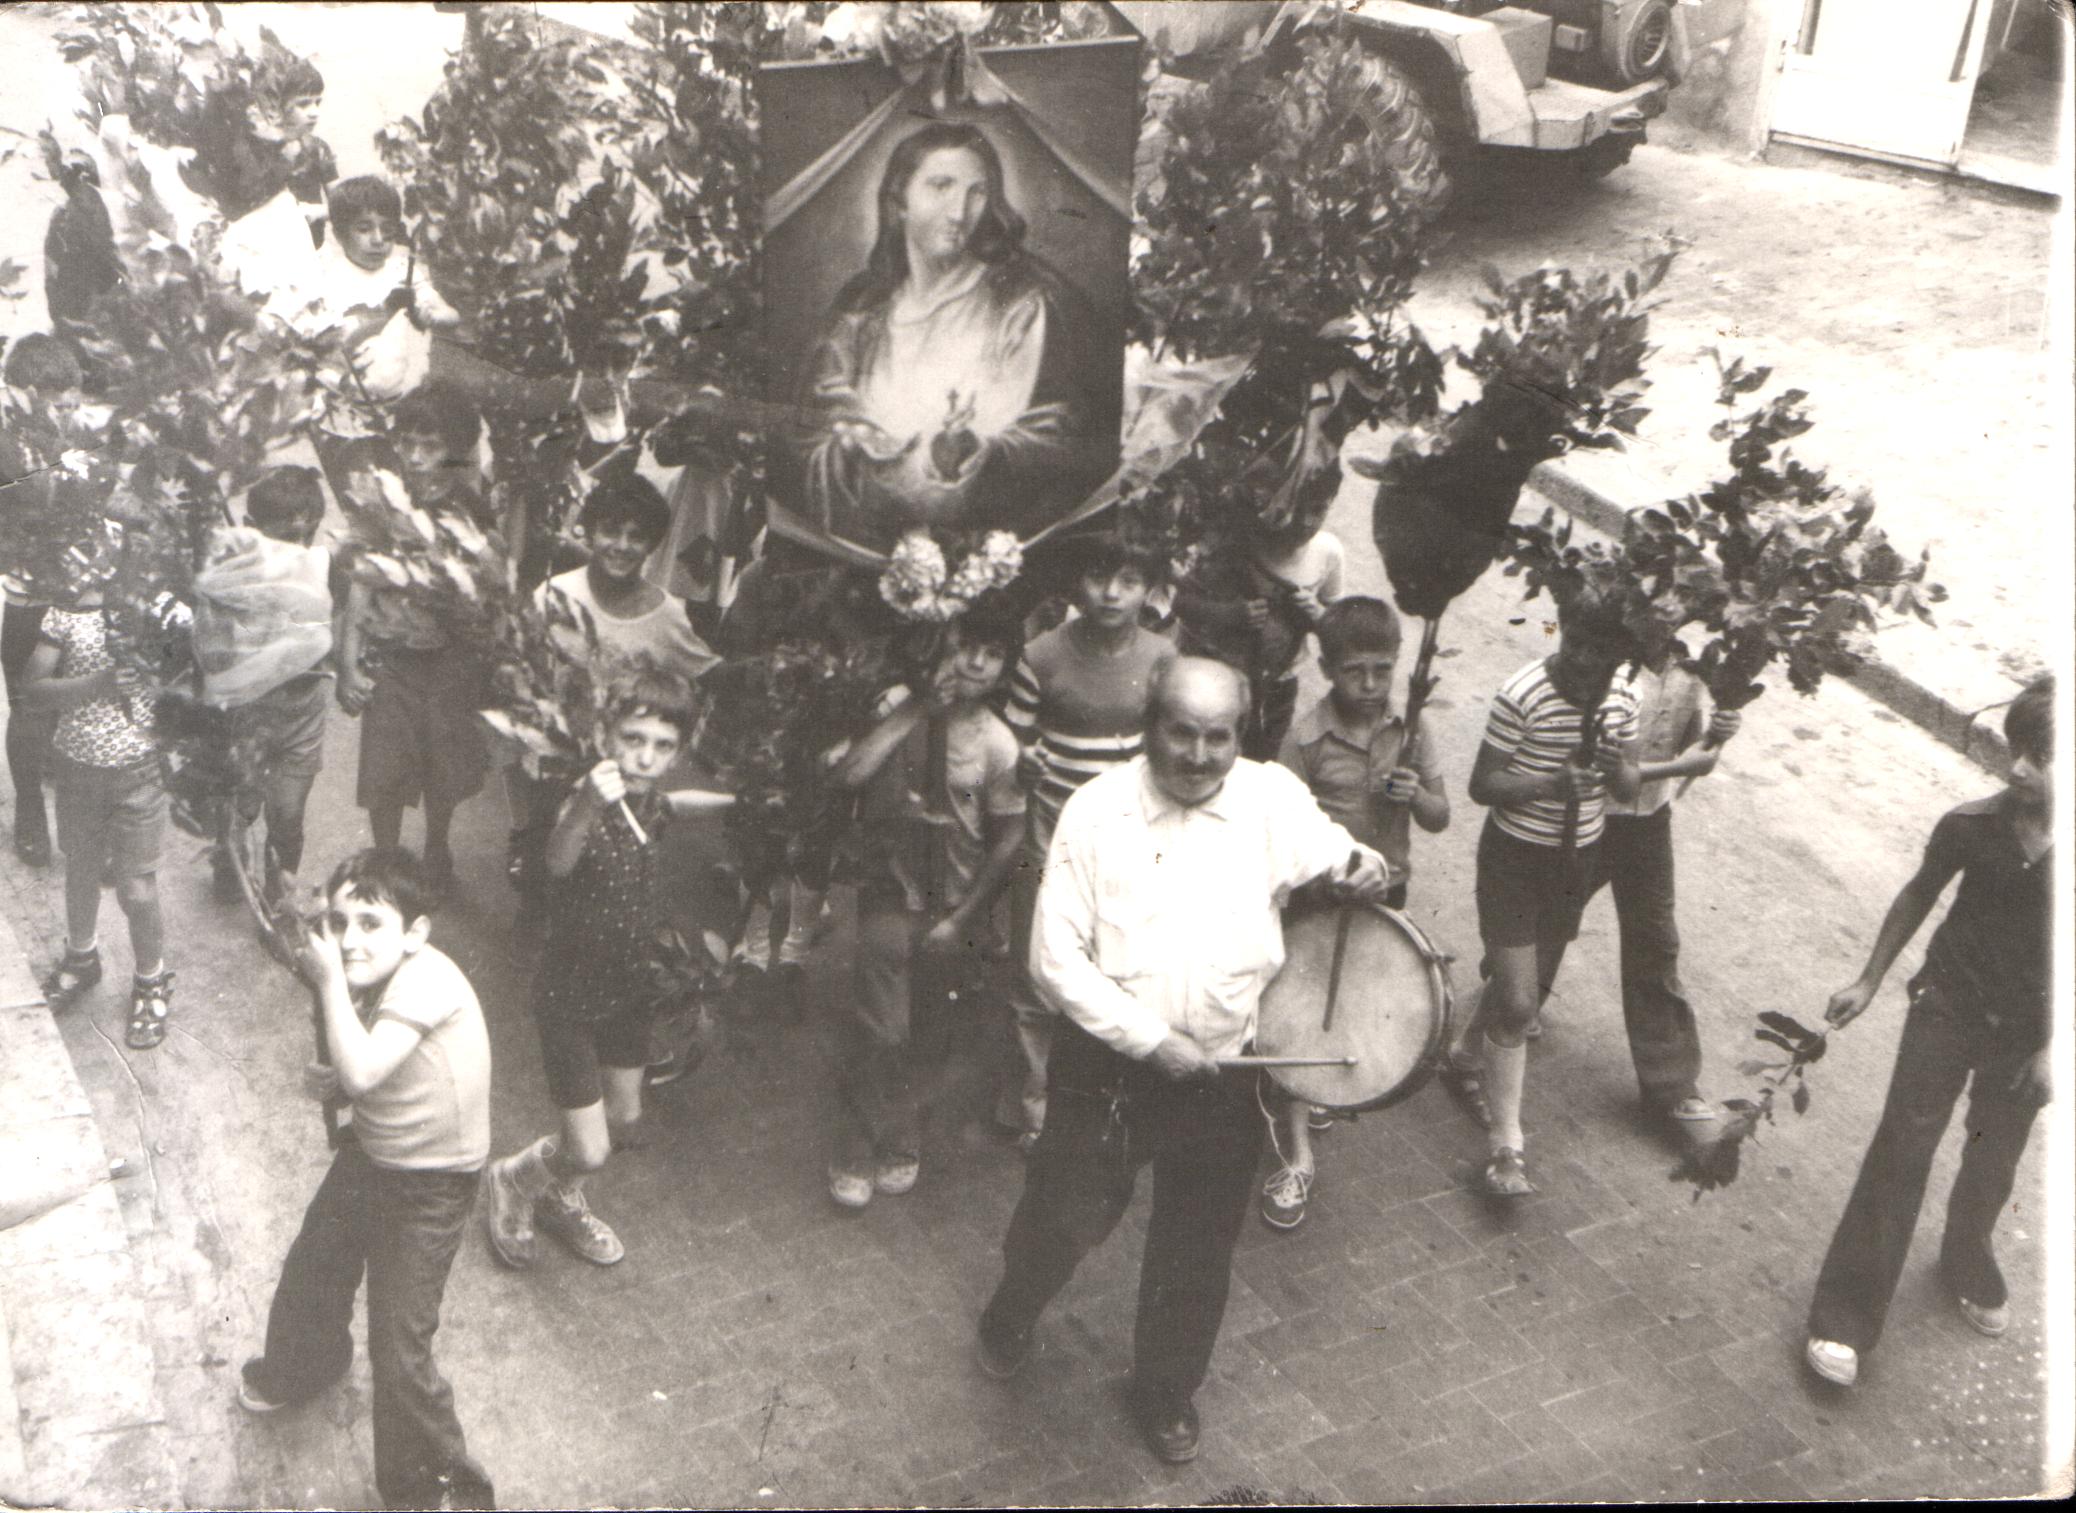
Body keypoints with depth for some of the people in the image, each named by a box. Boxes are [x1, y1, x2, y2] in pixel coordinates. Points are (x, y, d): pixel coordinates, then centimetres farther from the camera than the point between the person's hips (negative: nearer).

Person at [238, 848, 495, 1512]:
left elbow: (362, 1071, -39)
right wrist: (325, 1082, -9)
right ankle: (298, 1368, 62)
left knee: (399, 1349, -7)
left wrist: (330, 982, -31)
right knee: (311, 1269, 29)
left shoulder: (426, 979, -30)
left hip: (429, 1183, -9)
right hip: (368, 1152, 9)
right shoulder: (372, 979, -3)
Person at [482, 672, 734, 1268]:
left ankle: (560, 1197, 49)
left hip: (631, 988, 7)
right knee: (588, 1151, -5)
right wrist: (587, 808, -72)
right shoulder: (586, 805, -29)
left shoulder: (649, 806, -6)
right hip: (570, 996, -7)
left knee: (625, 1123, 19)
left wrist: (740, 801, 20)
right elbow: (558, 861, -54)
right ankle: (511, 1179, 28)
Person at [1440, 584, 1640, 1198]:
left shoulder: (1619, 698, -3)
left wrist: (1616, 765, -19)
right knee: (1518, 1002, -9)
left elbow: (1629, 790, 4)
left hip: (1576, 858, 6)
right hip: (1515, 859, -6)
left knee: (1531, 985, 20)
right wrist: (1551, 783, -32)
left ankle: (1462, 1057, 47)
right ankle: (1507, 1145, 0)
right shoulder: (1522, 695, -21)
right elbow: (1480, 786, -16)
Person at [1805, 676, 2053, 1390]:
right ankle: (1845, 1315, 5)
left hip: (2026, 1029, 1)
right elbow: (1918, 896, 2)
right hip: (1949, 1006, -1)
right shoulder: (1972, 825, -16)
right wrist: (1868, 981, 8)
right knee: (1902, 1148, -2)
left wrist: (2052, 1049, -6)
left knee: (1993, 1160, 18)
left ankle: (1967, 1264, 48)